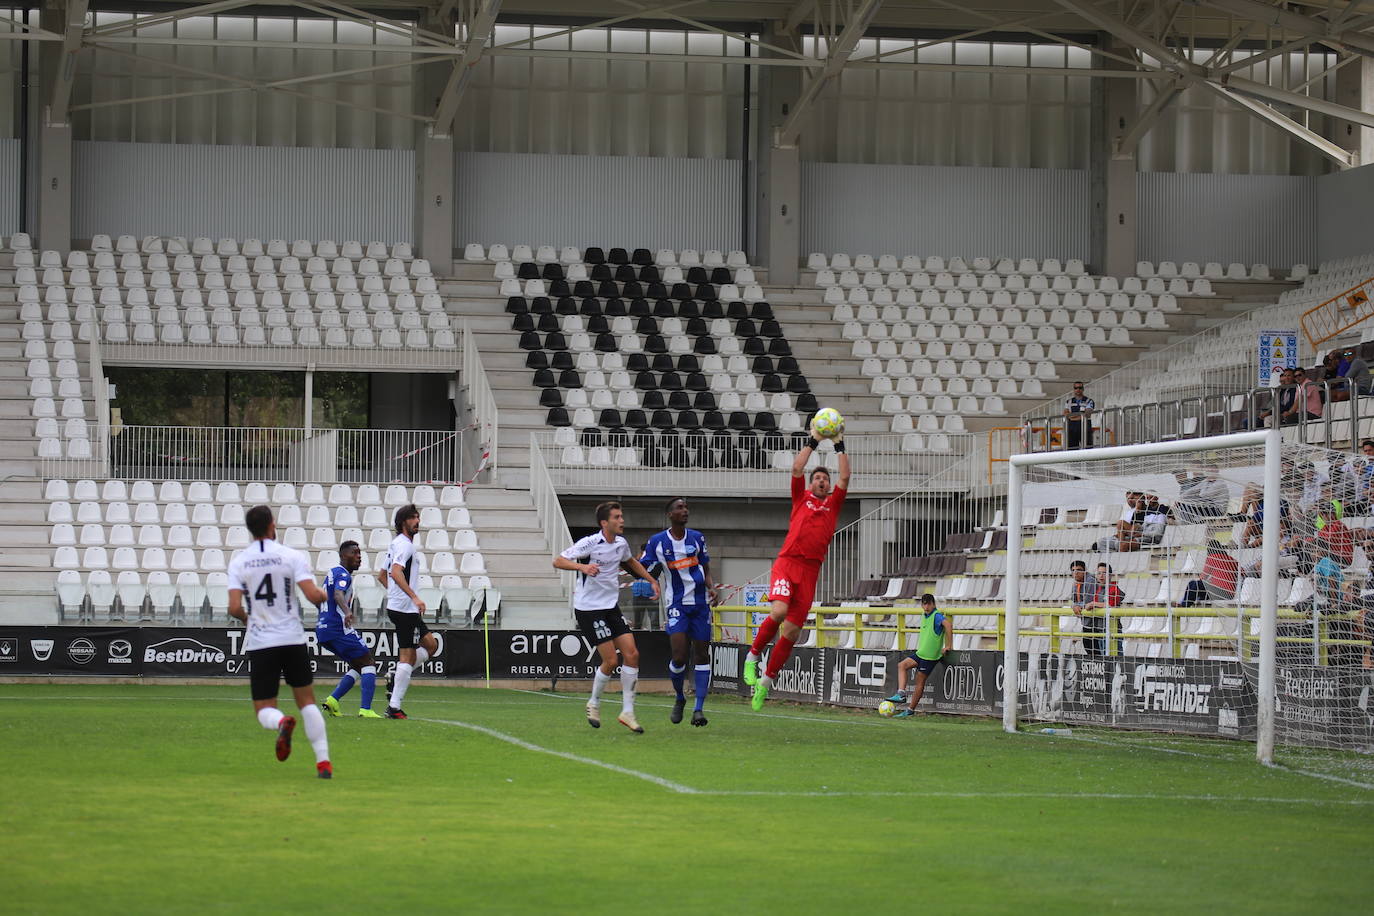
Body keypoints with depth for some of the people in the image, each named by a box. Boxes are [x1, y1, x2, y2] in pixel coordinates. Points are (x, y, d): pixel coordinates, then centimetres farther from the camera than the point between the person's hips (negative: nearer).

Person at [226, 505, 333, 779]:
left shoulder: (238, 562, 0)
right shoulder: (292, 556, -4)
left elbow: (235, 608, -8)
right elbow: (313, 595, -14)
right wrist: (323, 595, 10)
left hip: (259, 643, 0)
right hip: (293, 639, 0)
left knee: (264, 709, 7)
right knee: (307, 701, 12)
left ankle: (281, 722, -29)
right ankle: (323, 762, 2)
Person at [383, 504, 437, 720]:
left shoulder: (397, 543, 18)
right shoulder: (404, 545, -13)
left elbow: (385, 575, 27)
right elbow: (396, 572, -28)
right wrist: (414, 597, -35)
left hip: (395, 606, 10)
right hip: (405, 609, -10)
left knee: (431, 645, 16)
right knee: (407, 656, -8)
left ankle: (396, 679, 8)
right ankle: (394, 707, -9)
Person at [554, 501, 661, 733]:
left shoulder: (621, 543, 6)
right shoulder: (590, 543, -16)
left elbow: (631, 562, 30)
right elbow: (558, 561, -21)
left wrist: (652, 580, 23)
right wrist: (582, 566, -37)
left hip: (611, 607, 7)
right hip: (589, 608, -7)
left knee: (631, 654, -4)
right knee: (610, 660, -10)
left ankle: (627, 712, 4)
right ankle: (594, 704, 15)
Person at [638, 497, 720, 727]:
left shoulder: (697, 538, 6)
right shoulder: (657, 542, -1)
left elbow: (706, 568, 14)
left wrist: (712, 588, -3)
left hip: (700, 602, 2)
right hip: (677, 604, -2)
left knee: (701, 655, 0)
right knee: (679, 657, -13)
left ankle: (699, 708, 3)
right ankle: (680, 699, 14)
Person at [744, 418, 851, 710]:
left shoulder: (833, 504, 18)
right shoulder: (801, 499, 13)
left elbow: (845, 478, 10)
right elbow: (796, 469, 5)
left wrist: (840, 447, 12)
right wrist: (813, 442, 8)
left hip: (810, 570, 3)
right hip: (787, 562, -3)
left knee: (792, 631, 0)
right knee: (779, 611, -27)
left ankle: (766, 680, 13)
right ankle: (753, 656, -6)